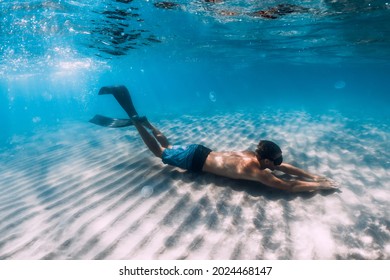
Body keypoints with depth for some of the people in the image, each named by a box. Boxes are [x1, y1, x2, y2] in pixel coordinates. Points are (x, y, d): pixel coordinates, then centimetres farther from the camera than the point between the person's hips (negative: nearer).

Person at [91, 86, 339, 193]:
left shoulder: (255, 155, -3)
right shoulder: (253, 169, -26)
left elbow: (290, 168, 9)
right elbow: (287, 186, -27)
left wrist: (316, 176, 4)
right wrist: (319, 186, -15)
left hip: (201, 152, 7)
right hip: (194, 159, -7)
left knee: (167, 146, 24)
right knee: (160, 152, 11)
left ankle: (142, 120, 28)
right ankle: (135, 118, 12)